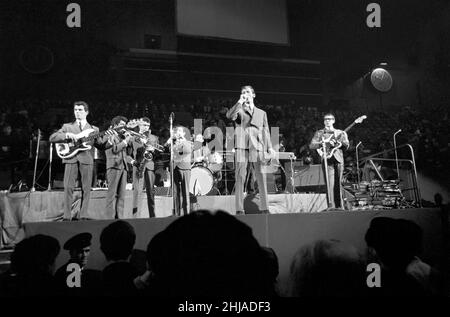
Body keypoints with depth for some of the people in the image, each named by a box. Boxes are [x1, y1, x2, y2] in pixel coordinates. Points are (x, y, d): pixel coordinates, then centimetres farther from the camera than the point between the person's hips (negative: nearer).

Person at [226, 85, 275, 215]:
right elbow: (229, 116, -5)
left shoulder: (262, 113, 25)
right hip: (242, 146, -1)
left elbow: (265, 131, 18)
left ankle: (265, 208, -1)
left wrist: (269, 147, 7)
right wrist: (240, 102, -2)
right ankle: (239, 209, -5)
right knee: (240, 177, -7)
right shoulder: (239, 110, 18)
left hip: (257, 147, 1)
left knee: (261, 177, -5)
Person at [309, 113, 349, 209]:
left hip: (339, 159, 2)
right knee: (330, 184, -11)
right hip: (327, 159, -2)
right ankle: (331, 206, -9)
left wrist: (338, 141, -11)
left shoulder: (340, 132, 16)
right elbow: (311, 145, 0)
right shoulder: (319, 133, 11)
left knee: (338, 184, 6)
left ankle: (340, 206, 15)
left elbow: (346, 146, 8)